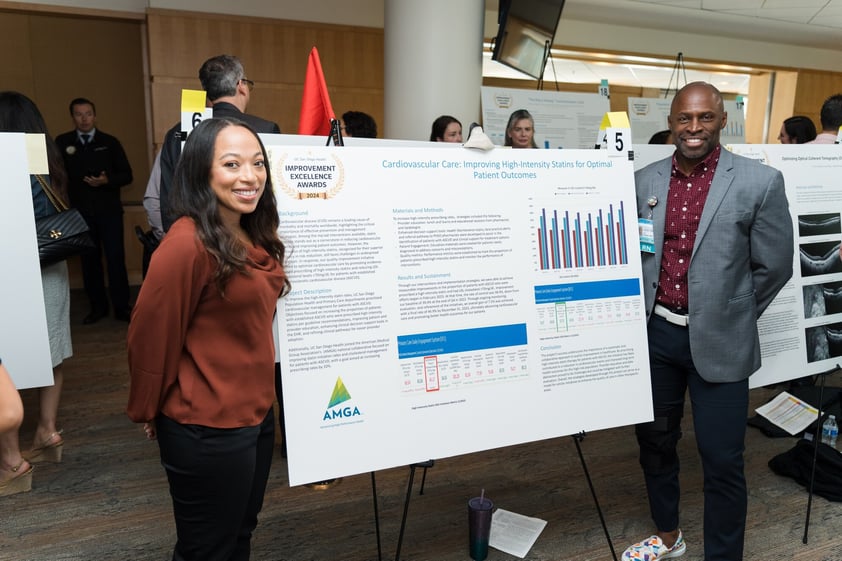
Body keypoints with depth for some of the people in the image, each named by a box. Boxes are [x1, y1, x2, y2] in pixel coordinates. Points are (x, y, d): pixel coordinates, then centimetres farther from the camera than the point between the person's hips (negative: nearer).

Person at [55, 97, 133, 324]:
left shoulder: (110, 142, 4)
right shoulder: (62, 142, 5)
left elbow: (126, 175, 3)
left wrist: (107, 180, -15)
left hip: (109, 211, -1)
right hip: (81, 212, 1)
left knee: (115, 258, -4)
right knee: (89, 260, 7)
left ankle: (121, 306, 5)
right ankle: (98, 306, 18)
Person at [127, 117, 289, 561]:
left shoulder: (255, 238, 3)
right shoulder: (187, 243, -24)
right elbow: (150, 337, -17)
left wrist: (258, 401, 15)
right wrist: (148, 412, -3)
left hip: (256, 415, 8)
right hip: (206, 428, -8)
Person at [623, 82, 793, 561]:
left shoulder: (760, 182, -8)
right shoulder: (645, 181, 3)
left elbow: (774, 266, -3)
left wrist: (729, 317, 3)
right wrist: (646, 314, 5)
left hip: (718, 341, -4)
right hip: (654, 333, 4)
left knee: (722, 461, 4)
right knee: (655, 441, 18)